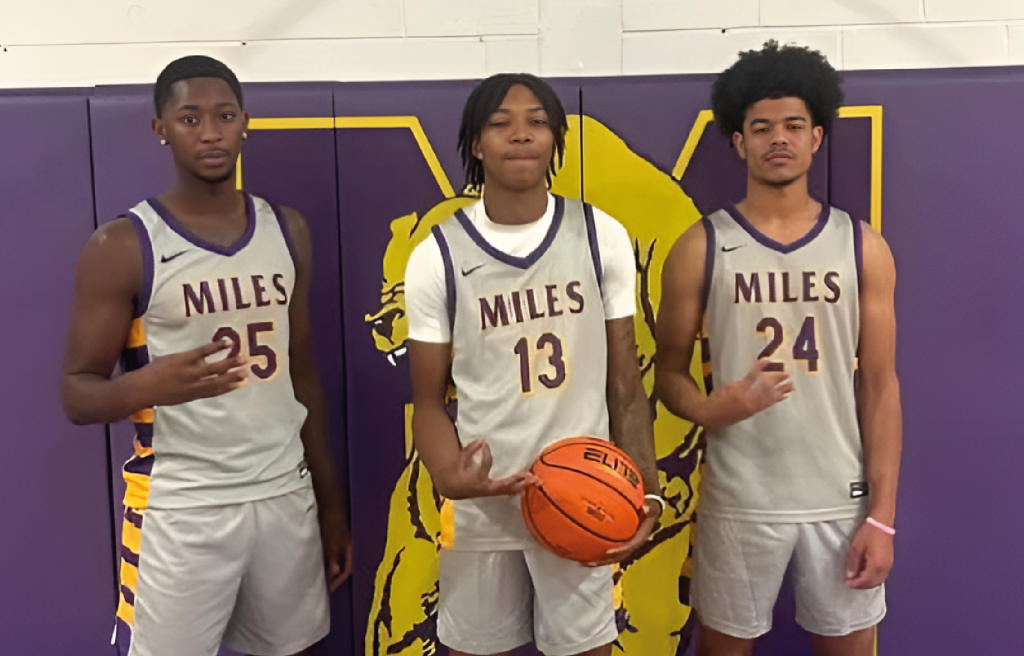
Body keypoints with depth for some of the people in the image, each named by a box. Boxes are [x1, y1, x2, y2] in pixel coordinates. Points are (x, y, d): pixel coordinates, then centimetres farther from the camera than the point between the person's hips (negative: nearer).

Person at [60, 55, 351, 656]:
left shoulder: (288, 231, 6)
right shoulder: (123, 246, -9)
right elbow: (77, 395, -6)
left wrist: (330, 501, 11)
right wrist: (148, 385, -29)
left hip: (286, 496, 4)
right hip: (179, 510, -4)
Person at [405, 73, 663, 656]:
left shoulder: (603, 239, -3)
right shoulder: (436, 258, -5)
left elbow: (624, 382, 2)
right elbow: (429, 401, -1)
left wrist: (646, 491, -5)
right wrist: (449, 476, -20)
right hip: (483, 504, 0)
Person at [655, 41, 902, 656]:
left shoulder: (863, 247, 1)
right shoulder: (701, 247, -3)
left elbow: (881, 387, 1)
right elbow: (669, 373, 2)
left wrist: (882, 515, -3)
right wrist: (709, 410, -22)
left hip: (842, 500, 1)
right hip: (739, 501, -1)